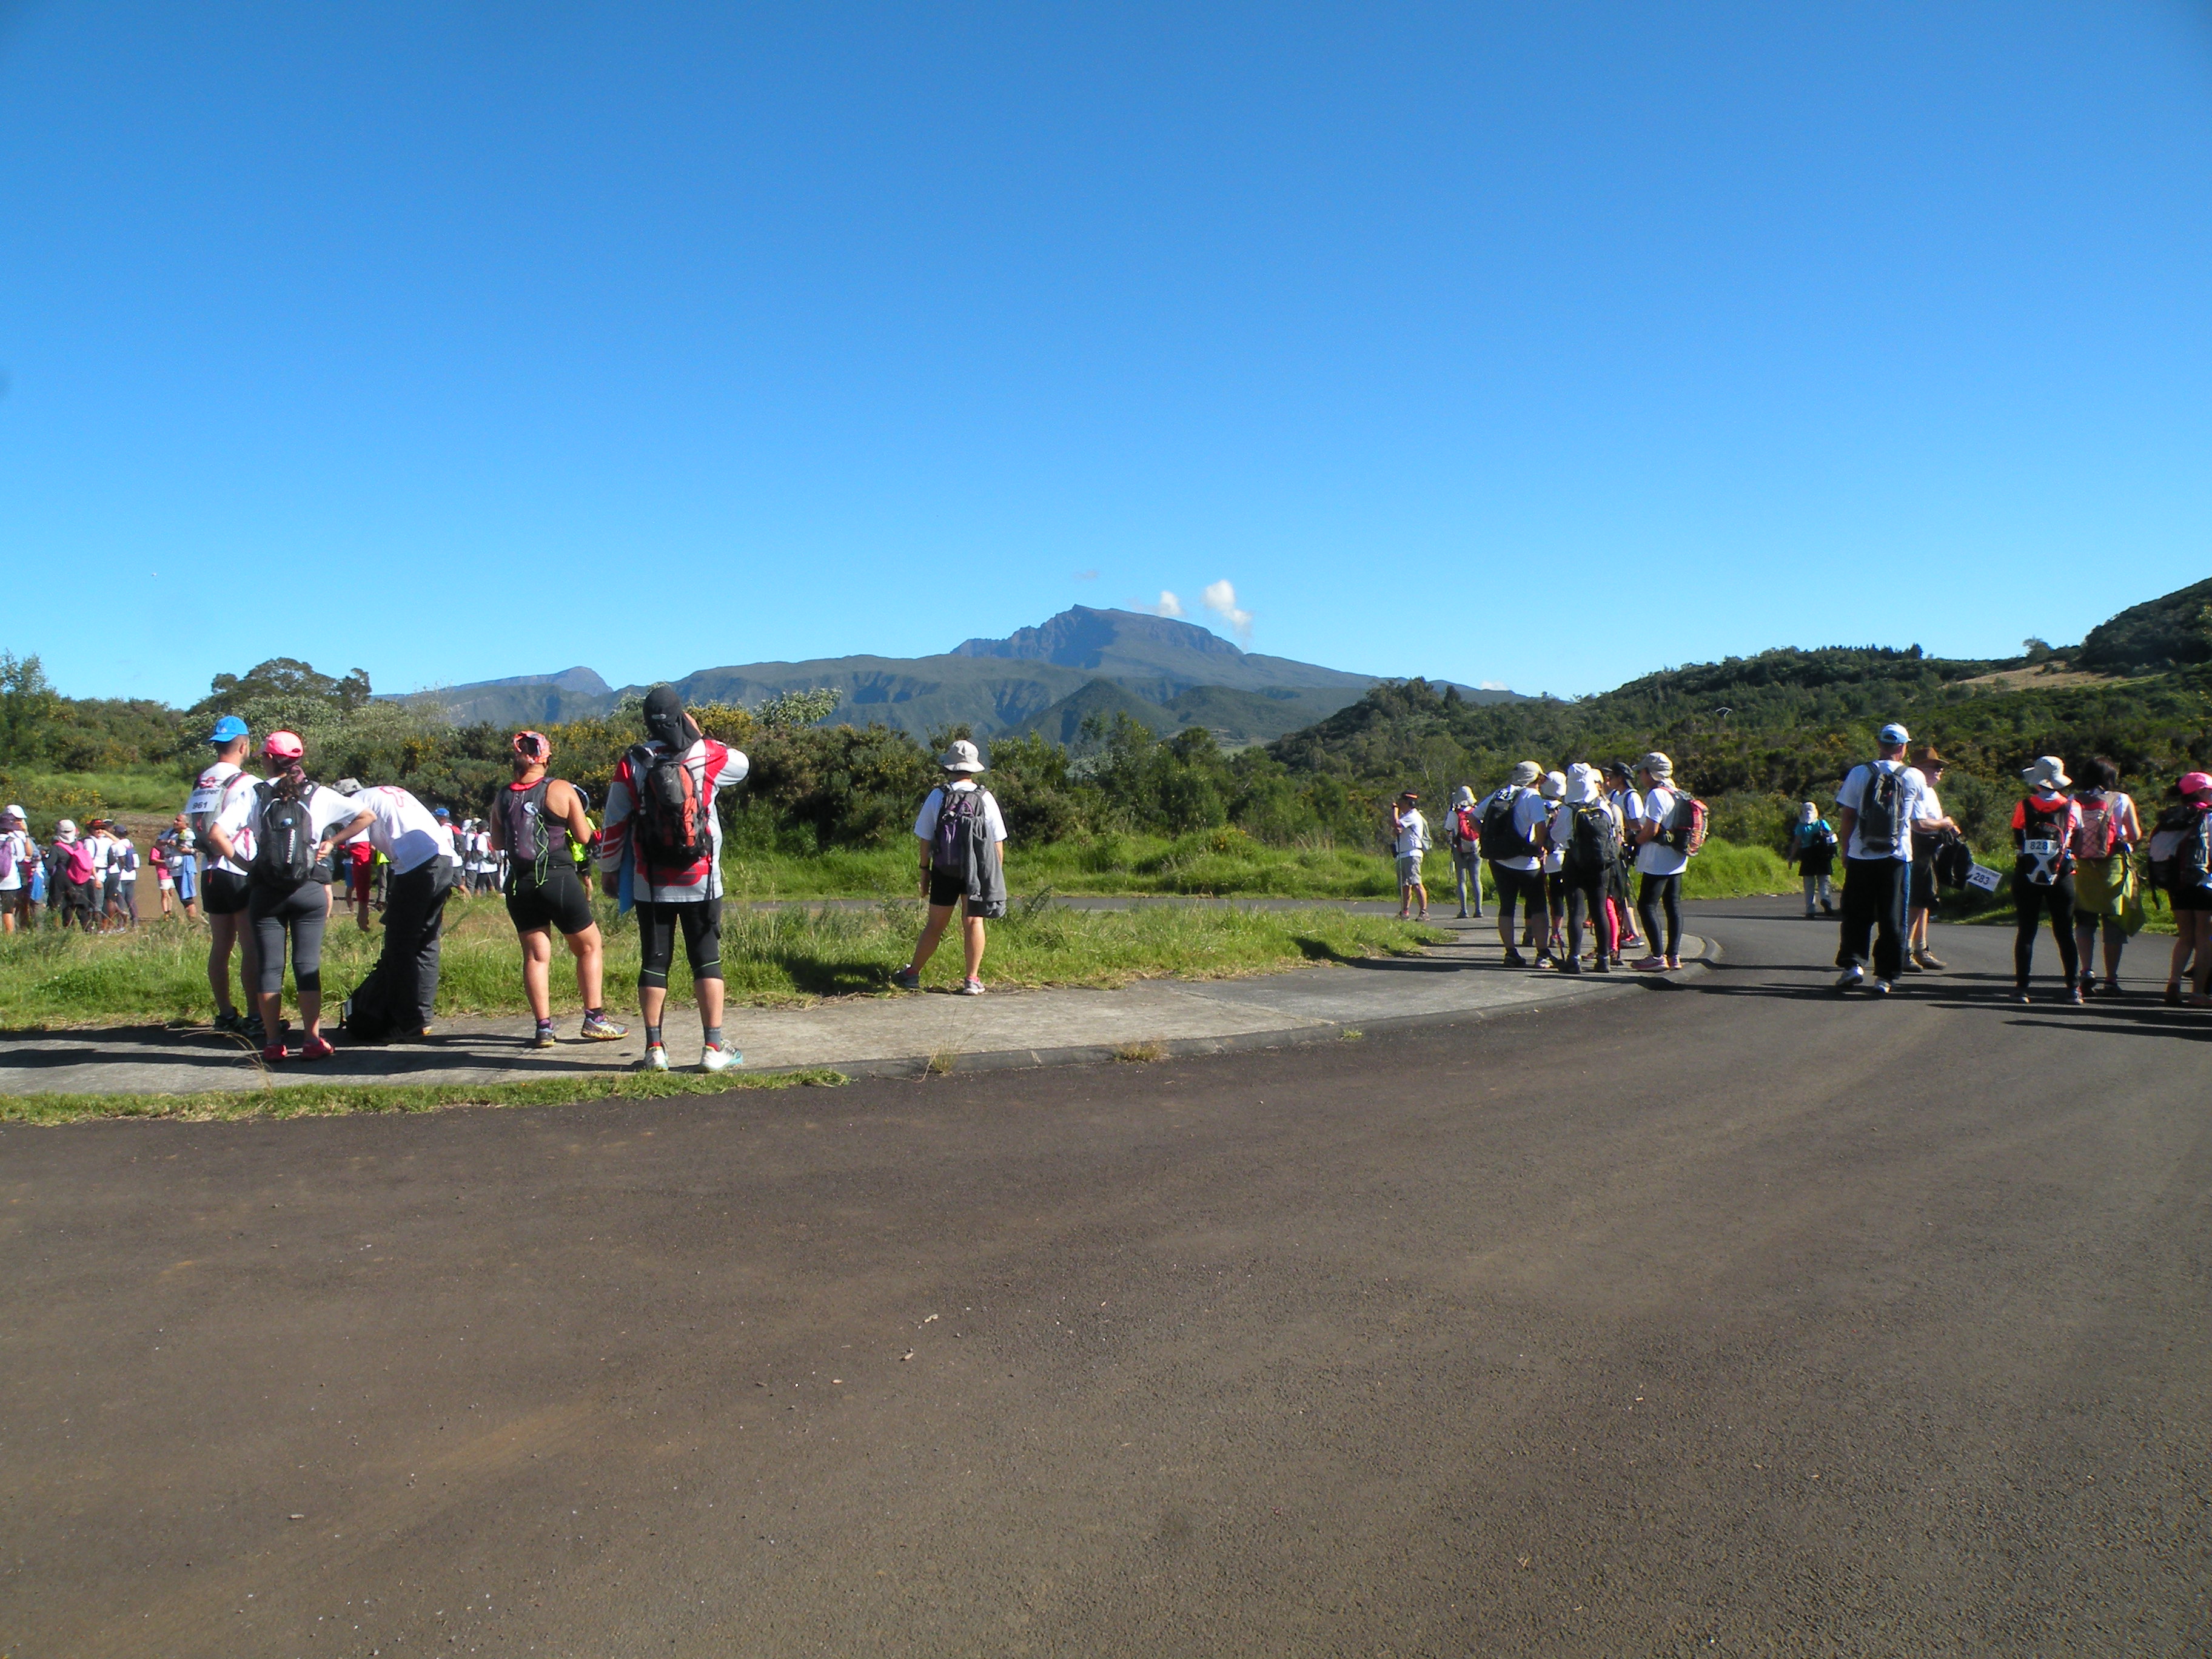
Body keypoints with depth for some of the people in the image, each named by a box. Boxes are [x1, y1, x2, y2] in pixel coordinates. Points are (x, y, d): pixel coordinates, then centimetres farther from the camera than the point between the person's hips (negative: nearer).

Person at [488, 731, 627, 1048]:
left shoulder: (503, 797, 3)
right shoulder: (561, 790, -6)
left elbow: (497, 843, 11)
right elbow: (583, 836, -3)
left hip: (519, 885, 3)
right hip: (558, 879, -3)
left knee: (535, 955, 9)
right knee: (589, 946, 10)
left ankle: (544, 1028, 5)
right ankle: (594, 1020, 7)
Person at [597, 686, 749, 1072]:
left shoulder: (631, 765, -2)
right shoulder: (707, 755, -5)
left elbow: (614, 824, 3)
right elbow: (743, 765, 18)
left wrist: (608, 870, 15)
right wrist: (699, 735, 19)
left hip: (651, 886, 1)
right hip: (701, 882, -1)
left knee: (654, 963, 8)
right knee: (707, 961, 4)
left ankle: (654, 1049, 10)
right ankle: (713, 1048, 4)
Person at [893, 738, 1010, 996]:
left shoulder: (938, 796, -2)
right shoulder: (985, 798, -2)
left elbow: (925, 838, 0)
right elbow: (997, 841, -3)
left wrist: (924, 870, 10)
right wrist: (998, 876, 5)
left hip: (944, 871, 0)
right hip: (977, 872, 0)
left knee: (936, 924, 10)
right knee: (973, 922, 4)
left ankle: (912, 974, 20)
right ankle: (972, 981, 4)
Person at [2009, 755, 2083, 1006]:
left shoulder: (2024, 807, -6)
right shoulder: (2073, 808, -3)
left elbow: (2017, 842, 0)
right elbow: (2078, 844, 2)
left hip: (2026, 878, -1)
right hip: (2061, 878, 1)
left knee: (2026, 932, 4)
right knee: (2064, 933, 8)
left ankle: (2021, 987, 2)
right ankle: (2074, 988, 6)